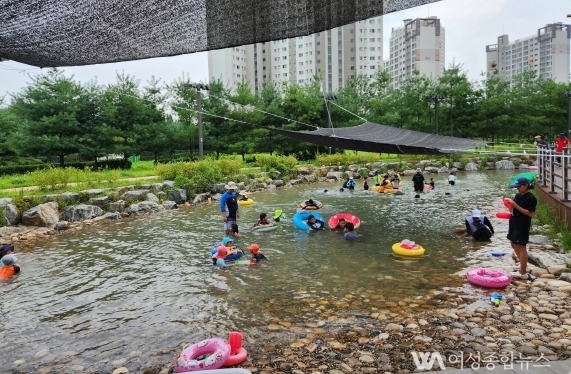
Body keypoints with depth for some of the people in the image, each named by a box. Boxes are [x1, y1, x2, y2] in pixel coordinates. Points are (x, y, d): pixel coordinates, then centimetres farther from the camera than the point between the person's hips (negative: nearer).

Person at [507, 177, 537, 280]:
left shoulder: (531, 198, -14)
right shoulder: (517, 195, 10)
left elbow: (531, 213, -19)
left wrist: (516, 206, -23)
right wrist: (511, 205, -6)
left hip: (523, 226, -9)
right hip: (514, 223, 9)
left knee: (521, 247, -3)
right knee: (514, 245, 17)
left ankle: (523, 273, 5)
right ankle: (523, 266, 33)